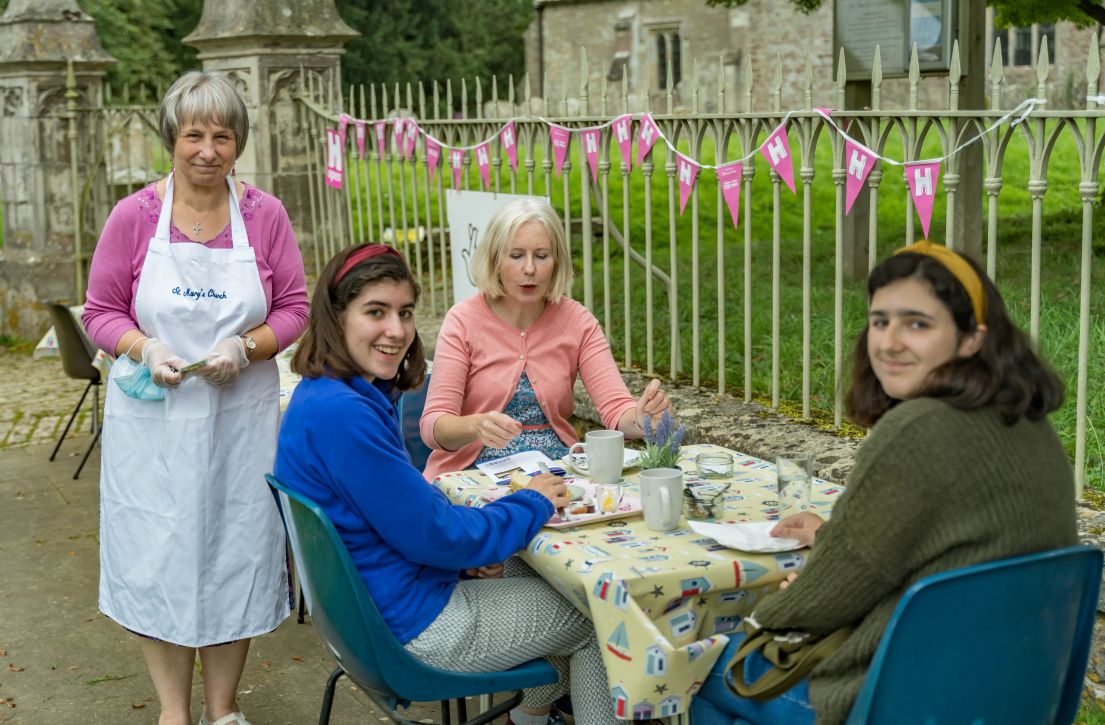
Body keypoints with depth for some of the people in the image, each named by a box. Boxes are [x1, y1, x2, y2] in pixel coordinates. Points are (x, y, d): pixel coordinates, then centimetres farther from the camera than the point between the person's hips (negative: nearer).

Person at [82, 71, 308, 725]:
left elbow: (294, 308, 2)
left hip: (241, 417, 1)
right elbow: (102, 311, 1)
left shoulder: (265, 216, -2)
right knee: (158, 557, 4)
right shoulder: (135, 216, -4)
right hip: (153, 418, -1)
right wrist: (145, 349, -18)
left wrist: (246, 347, -15)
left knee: (237, 554, 9)